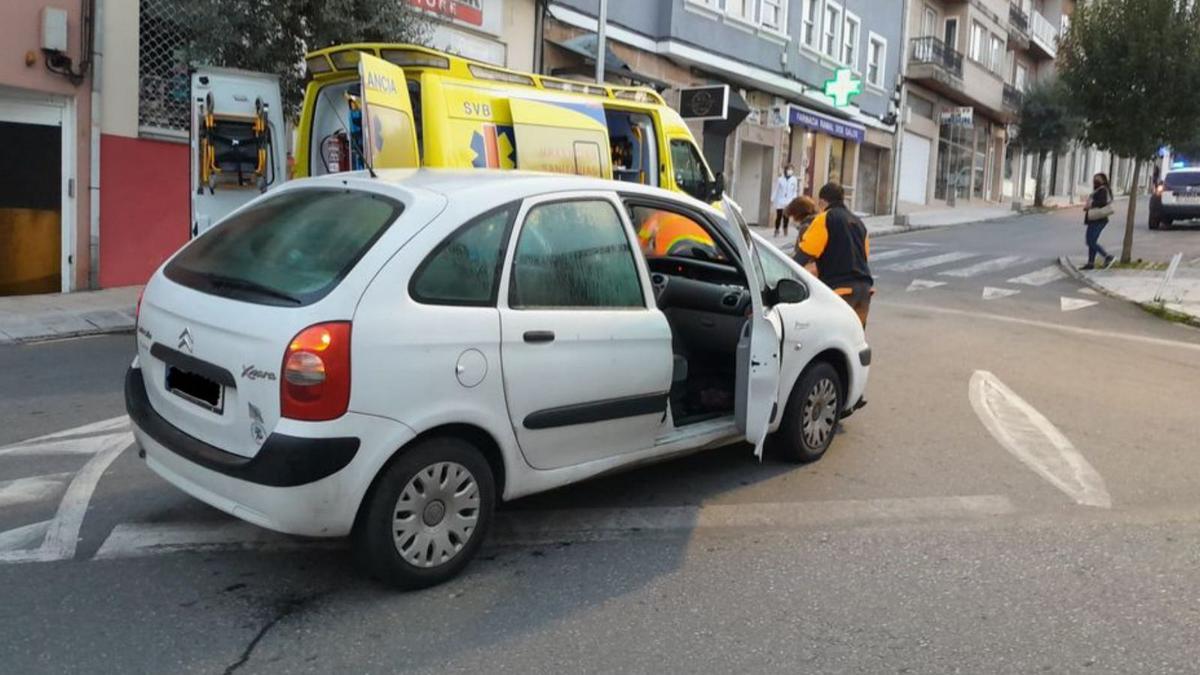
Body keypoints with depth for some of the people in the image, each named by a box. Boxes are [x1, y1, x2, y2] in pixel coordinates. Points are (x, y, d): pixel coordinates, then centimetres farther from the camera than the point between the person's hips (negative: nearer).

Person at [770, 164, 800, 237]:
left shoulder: (794, 180, -2)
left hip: (789, 201, 2)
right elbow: (775, 189, -2)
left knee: (786, 217, 6)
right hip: (780, 201, -2)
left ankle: (785, 231, 17)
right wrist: (772, 199, 0)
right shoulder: (780, 179, -8)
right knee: (779, 216, -2)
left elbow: (795, 191, 6)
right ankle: (776, 230, 11)